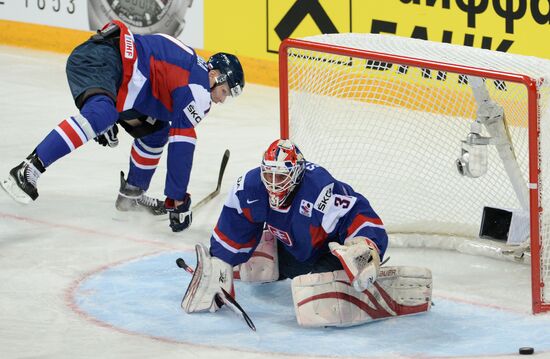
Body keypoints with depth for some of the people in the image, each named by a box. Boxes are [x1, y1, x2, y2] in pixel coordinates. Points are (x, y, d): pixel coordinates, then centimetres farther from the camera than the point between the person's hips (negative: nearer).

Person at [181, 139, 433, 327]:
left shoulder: (322, 192, -36)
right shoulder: (251, 188, -16)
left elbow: (365, 221, -35)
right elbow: (233, 233, -2)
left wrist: (366, 250, -52)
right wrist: (219, 264, -2)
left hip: (331, 251, -9)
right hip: (291, 249, 9)